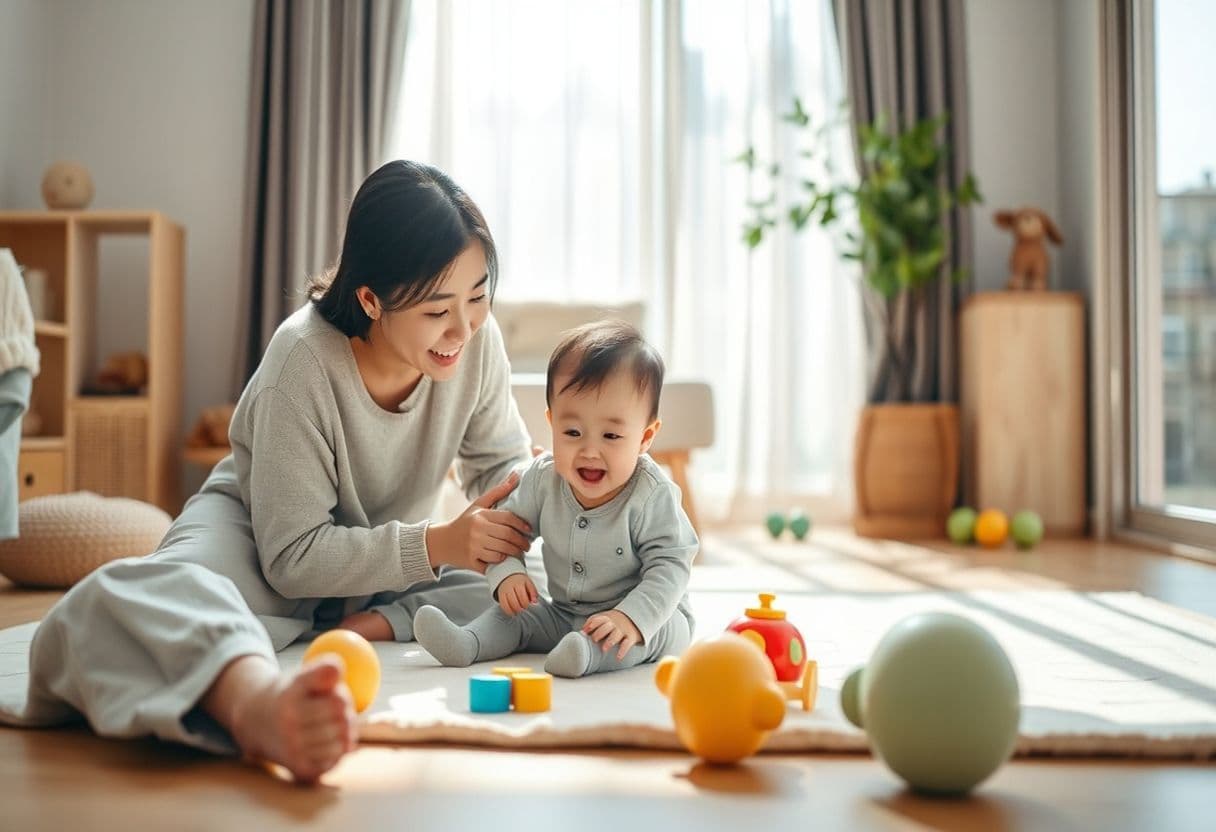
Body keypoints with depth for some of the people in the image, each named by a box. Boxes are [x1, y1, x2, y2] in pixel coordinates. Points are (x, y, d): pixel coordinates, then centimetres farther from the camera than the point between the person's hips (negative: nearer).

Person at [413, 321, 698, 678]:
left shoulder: (652, 495, -21)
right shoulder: (543, 478, -7)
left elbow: (669, 567, -24)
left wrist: (632, 618, -39)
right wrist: (507, 573, -16)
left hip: (651, 618, -5)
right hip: (563, 614, 5)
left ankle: (590, 654, -56)